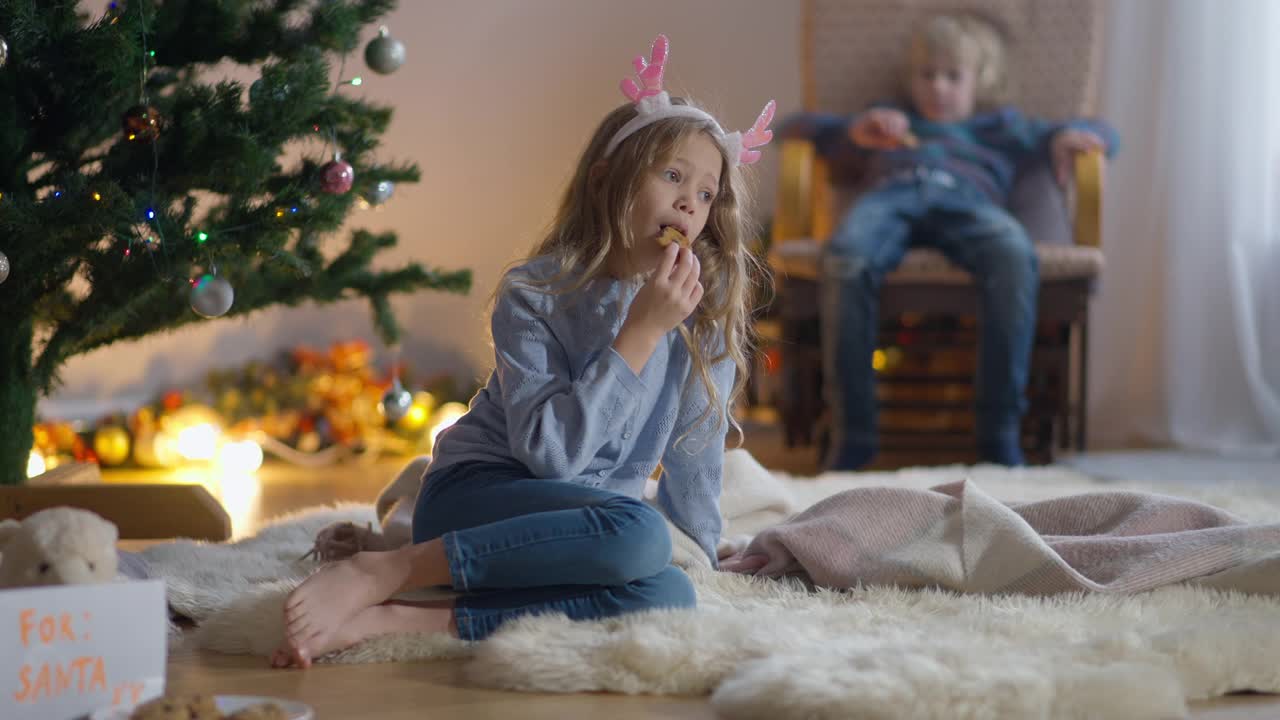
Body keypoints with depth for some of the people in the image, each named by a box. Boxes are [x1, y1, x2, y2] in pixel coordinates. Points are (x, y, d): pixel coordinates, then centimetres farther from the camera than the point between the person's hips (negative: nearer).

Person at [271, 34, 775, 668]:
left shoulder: (708, 311, 3)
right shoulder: (533, 295, -9)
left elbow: (695, 455, 11)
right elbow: (550, 451, -20)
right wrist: (642, 331, -22)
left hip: (587, 529, 5)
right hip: (479, 493, -5)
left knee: (667, 596, -32)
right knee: (637, 531, -36)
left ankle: (391, 619, -33)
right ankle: (380, 574, -29)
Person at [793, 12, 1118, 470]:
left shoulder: (1000, 127, 42)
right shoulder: (888, 122, 44)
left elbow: (1102, 134, 39)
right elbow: (797, 128, 35)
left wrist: (1068, 136, 13)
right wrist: (853, 133, 14)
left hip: (967, 201, 0)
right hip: (891, 194, 0)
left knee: (1015, 257, -40)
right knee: (846, 259, -40)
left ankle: (1000, 430, -38)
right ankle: (852, 431, -39)